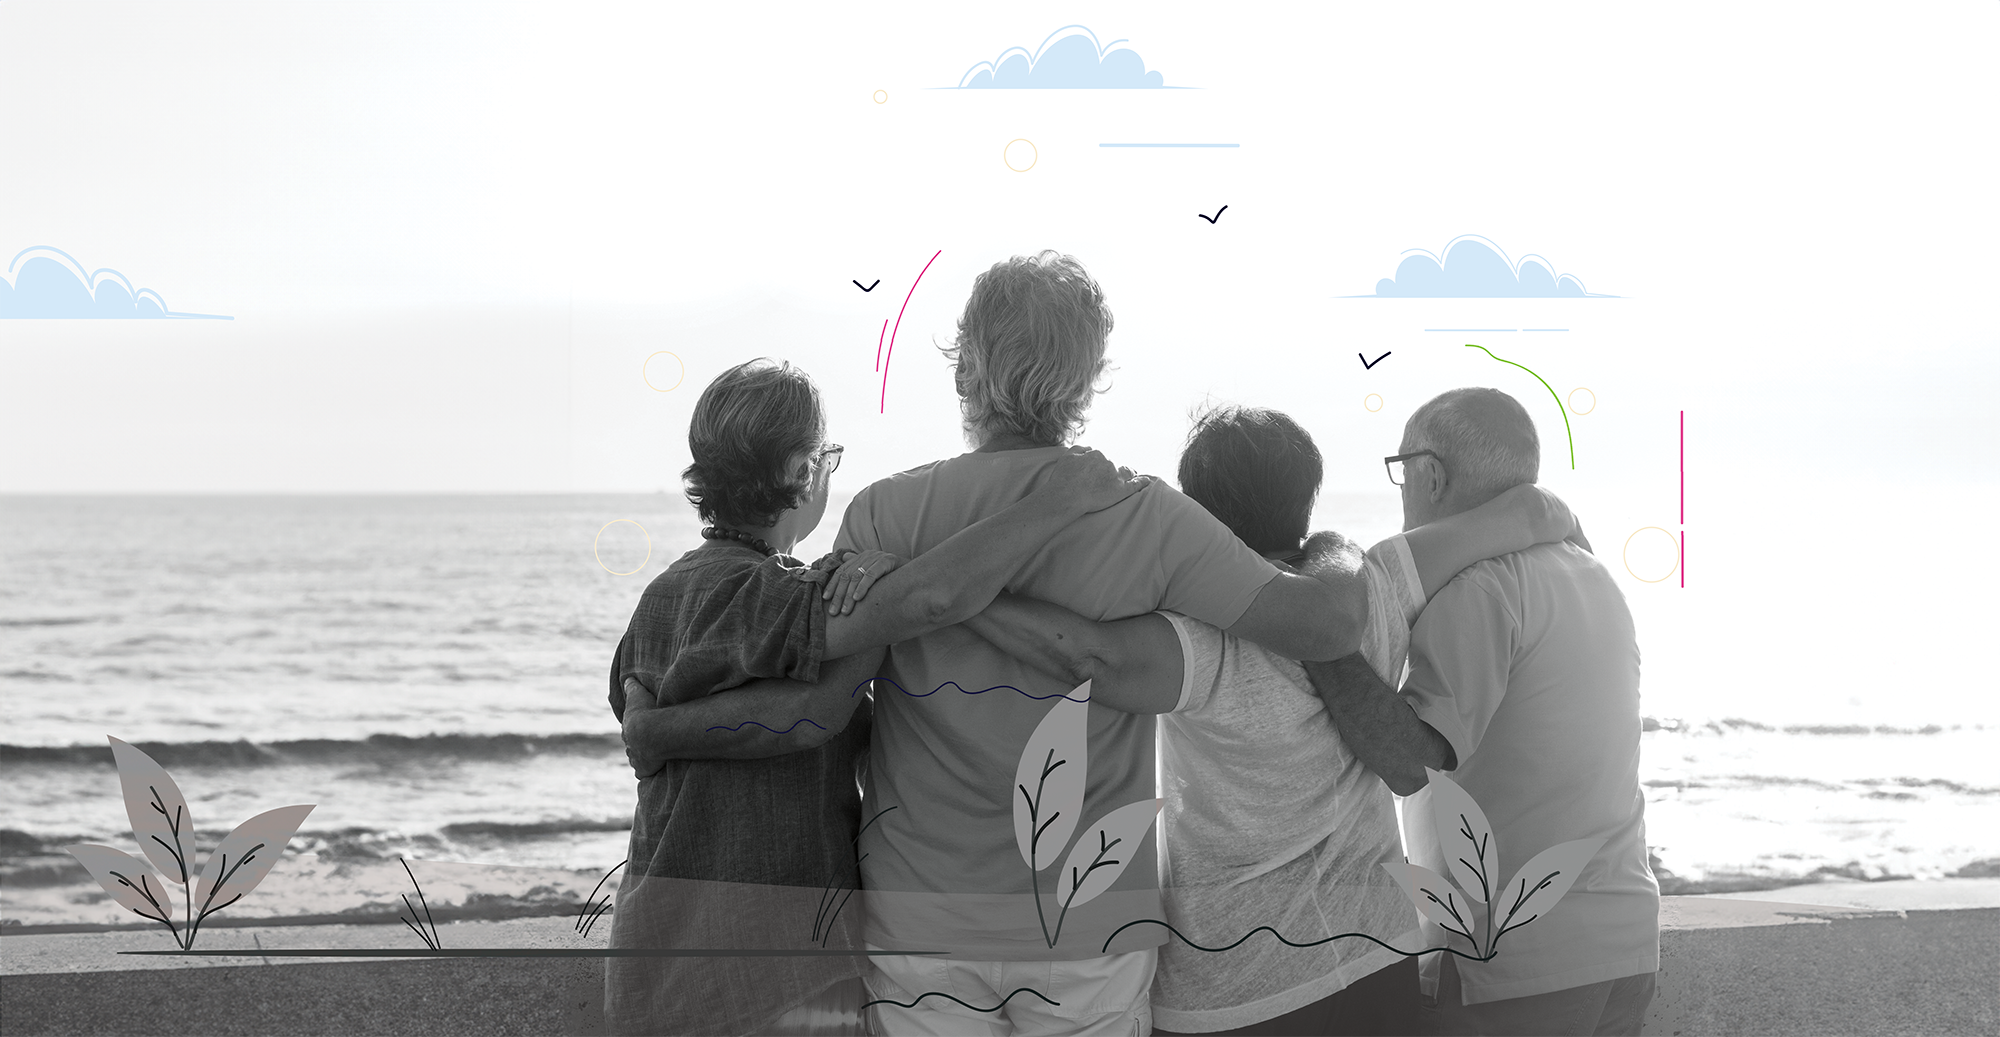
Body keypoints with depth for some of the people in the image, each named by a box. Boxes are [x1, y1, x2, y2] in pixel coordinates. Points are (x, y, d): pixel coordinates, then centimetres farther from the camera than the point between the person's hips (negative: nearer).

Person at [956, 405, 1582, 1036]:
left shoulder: (1208, 642, -20)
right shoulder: (1368, 595, -5)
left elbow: (1107, 662, -42)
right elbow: (1530, 512, 1)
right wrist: (1558, 520, 24)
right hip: (1378, 969, 5)